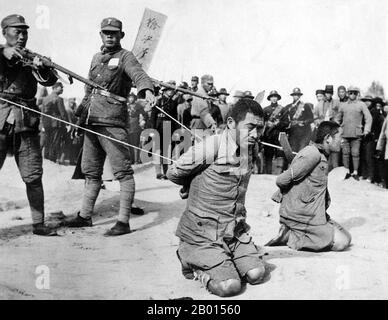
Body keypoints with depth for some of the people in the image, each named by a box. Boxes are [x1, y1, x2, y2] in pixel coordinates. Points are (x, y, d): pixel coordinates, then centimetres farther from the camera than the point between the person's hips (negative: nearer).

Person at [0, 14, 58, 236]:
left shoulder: (30, 58, 16)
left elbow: (50, 81, 2)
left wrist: (41, 67, -18)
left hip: (26, 124, 3)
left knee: (33, 176, 3)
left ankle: (39, 224, 10)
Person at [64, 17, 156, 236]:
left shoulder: (125, 57, -2)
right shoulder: (96, 58, 20)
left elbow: (138, 74, -23)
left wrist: (147, 90, -43)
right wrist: (82, 108, 31)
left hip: (113, 122, -8)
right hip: (91, 122, 8)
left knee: (123, 172, -7)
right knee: (91, 171, 15)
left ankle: (123, 222, -3)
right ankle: (85, 216, 26)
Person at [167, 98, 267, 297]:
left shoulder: (249, 152, 6)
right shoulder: (211, 146, -19)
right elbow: (173, 174, -7)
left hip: (235, 232, 7)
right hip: (203, 234, -7)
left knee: (256, 275, -7)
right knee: (229, 286, -17)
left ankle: (222, 262, 18)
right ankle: (193, 262, 10)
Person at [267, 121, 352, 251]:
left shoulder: (321, 155, 13)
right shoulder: (312, 154, -19)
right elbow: (282, 180, -20)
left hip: (314, 212, 10)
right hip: (300, 215, -10)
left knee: (346, 237, 9)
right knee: (341, 242, -9)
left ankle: (290, 233, 5)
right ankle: (290, 237, -5)